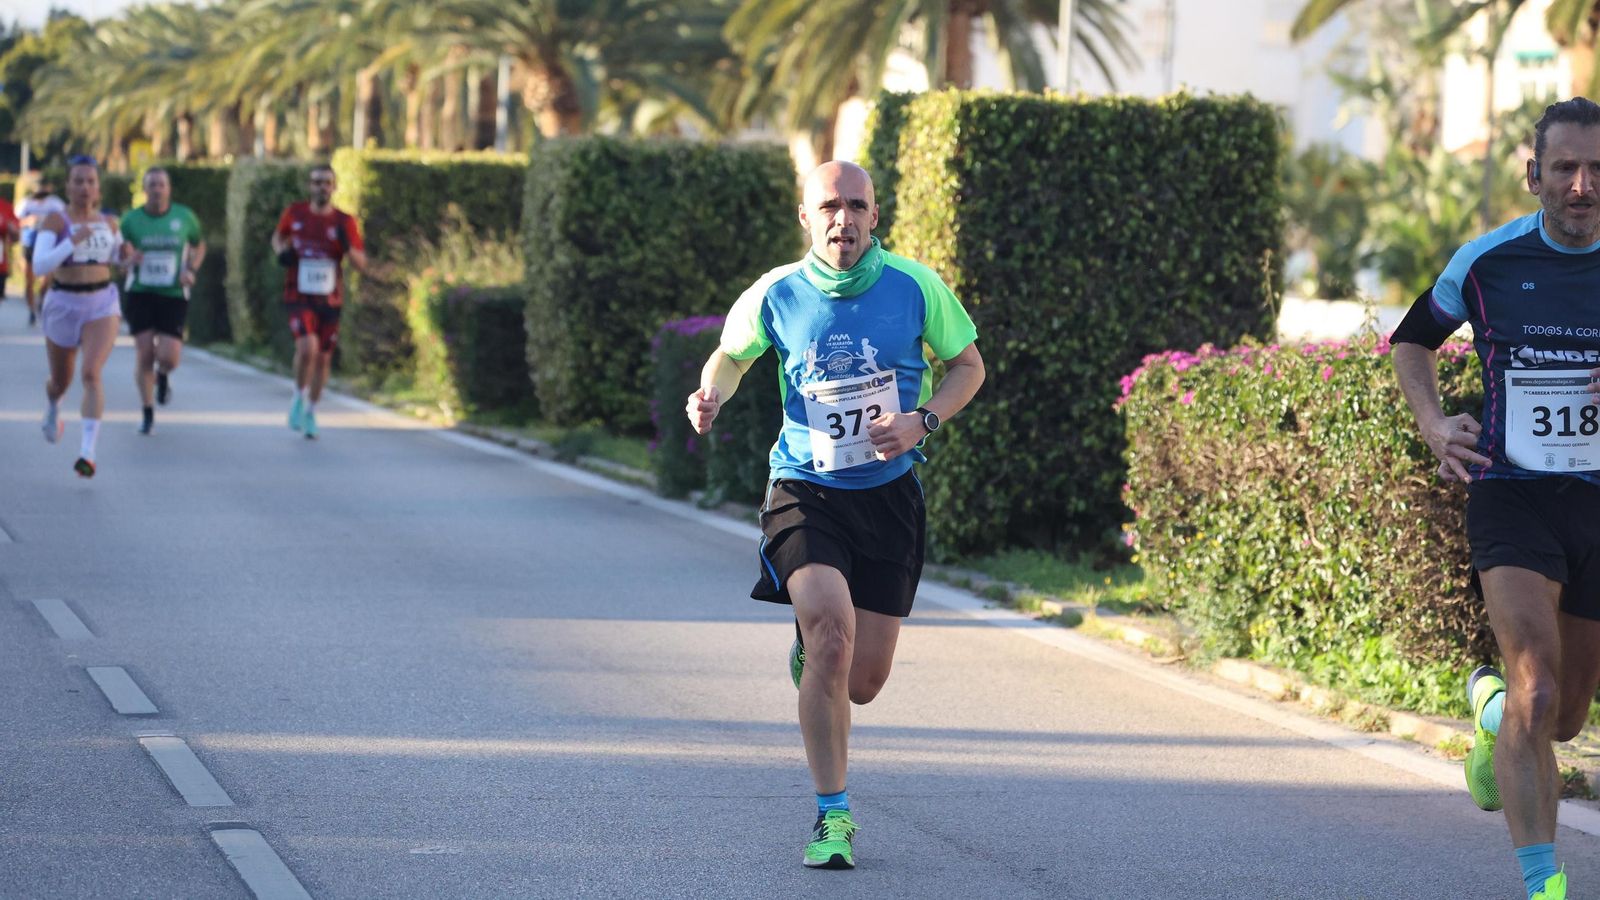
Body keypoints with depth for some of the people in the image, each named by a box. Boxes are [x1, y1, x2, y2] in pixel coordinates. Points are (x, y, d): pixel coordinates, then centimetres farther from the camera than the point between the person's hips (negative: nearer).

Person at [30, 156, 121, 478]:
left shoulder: (108, 222, 5)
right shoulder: (55, 221, -10)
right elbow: (40, 265, -20)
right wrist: (73, 241, -31)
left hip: (102, 306, 1)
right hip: (63, 306, -1)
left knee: (92, 373, -21)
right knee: (61, 380, 17)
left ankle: (88, 451, -25)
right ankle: (53, 410, 55)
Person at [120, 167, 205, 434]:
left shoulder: (184, 217, 1)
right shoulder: (131, 219, -1)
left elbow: (199, 246, 17)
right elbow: (121, 257, 7)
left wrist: (191, 270, -2)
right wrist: (129, 259, -17)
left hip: (173, 295, 0)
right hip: (140, 294, 0)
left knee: (169, 357, -12)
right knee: (144, 353, -4)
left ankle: (162, 376, 27)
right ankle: (147, 413, 12)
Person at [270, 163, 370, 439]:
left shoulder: (345, 222, -4)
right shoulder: (295, 212, -1)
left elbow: (361, 264, -3)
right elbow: (278, 235, 19)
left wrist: (348, 247, -23)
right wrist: (281, 251, -3)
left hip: (330, 300, 2)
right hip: (300, 298, -2)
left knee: (323, 358, 9)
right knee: (307, 347, -24)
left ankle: (310, 413, 30)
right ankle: (299, 399, 2)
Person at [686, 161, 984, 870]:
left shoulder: (916, 287, -5)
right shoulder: (776, 295, -5)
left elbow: (968, 366, 8)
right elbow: (731, 354, 13)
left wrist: (921, 421, -10)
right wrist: (711, 394, -9)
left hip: (888, 494, 2)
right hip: (805, 489, -2)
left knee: (862, 680, 2)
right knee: (833, 628, -26)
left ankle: (808, 654, 42)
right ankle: (832, 814, -12)